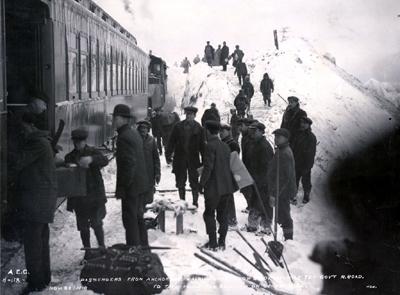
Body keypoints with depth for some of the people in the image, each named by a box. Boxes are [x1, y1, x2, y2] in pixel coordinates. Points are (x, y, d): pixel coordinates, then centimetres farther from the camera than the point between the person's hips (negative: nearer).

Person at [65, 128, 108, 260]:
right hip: (79, 197, 3)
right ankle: (87, 251, 23)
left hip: (95, 194, -3)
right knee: (83, 226, 9)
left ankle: (102, 248, 12)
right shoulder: (70, 157, 8)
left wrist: (91, 159, -38)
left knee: (96, 223, -6)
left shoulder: (92, 152, -1)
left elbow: (105, 160, -21)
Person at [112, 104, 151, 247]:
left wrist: (121, 188, -19)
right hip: (141, 184, 10)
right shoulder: (135, 133, 12)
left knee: (130, 220, -2)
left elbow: (128, 164, -24)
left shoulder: (124, 137, -19)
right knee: (138, 217, 19)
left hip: (131, 187, -10)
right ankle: (143, 246, 30)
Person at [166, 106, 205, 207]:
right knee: (180, 182, 10)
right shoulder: (178, 126, 1)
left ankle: (195, 202, 15)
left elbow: (202, 145, 1)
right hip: (180, 159, 2)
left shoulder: (198, 128, -2)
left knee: (194, 182, 3)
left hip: (193, 159, -1)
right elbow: (172, 141, 3)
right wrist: (168, 155, -2)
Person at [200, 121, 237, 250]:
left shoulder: (211, 145, -14)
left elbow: (208, 167, -18)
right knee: (222, 214, 14)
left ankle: (212, 243, 3)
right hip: (226, 186, 7)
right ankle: (222, 242, 17)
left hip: (213, 187, -7)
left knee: (209, 214, 4)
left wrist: (202, 183, -10)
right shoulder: (225, 146, 10)